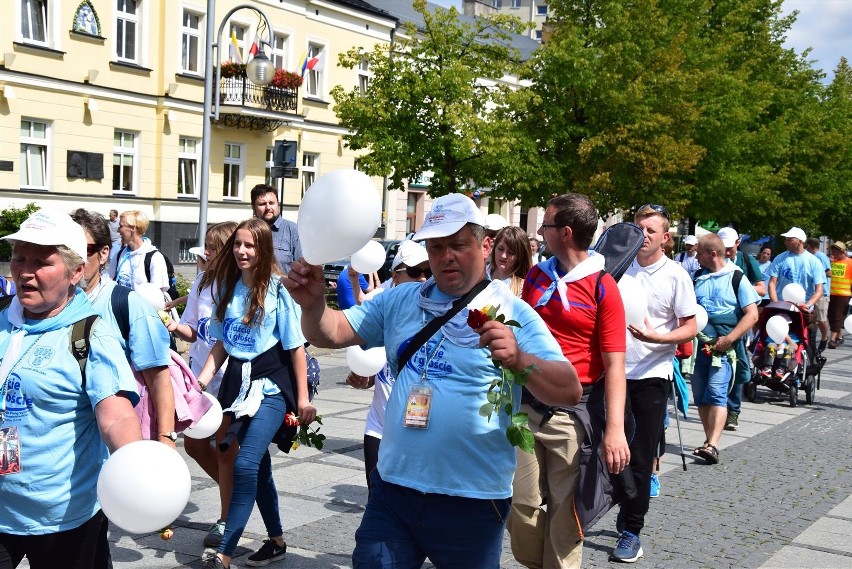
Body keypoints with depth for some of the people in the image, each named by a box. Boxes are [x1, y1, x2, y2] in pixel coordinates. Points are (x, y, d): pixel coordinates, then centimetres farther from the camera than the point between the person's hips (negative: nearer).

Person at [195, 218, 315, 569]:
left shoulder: (278, 289, -9)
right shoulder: (228, 287, 7)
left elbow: (296, 346, -8)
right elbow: (221, 343, 12)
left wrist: (303, 398, -8)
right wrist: (201, 380, 1)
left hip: (271, 386, -6)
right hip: (238, 382, 6)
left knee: (246, 465, -16)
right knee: (258, 468, 13)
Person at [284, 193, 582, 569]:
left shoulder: (511, 312, -6)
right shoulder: (401, 302, 7)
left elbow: (570, 392, -15)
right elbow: (331, 333, 3)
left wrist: (519, 361, -34)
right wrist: (313, 303, -19)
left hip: (473, 500, -3)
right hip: (393, 488, 3)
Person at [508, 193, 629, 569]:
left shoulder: (602, 288, -9)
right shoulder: (536, 277, 8)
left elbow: (614, 365, -12)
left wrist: (615, 428, -20)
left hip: (571, 411, -5)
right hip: (525, 404, 5)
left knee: (565, 508, 5)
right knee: (522, 503, 10)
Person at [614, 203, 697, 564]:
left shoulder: (676, 275, -4)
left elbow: (690, 328, -5)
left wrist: (656, 337, -22)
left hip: (651, 376, -3)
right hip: (614, 371, 3)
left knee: (639, 457, 0)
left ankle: (631, 530, 11)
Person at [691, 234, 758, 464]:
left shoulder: (736, 278, -3)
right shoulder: (698, 278, 12)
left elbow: (752, 315, -8)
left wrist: (729, 339, -17)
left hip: (723, 346, -6)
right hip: (698, 344, 6)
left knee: (716, 393, -15)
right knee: (700, 396, 8)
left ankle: (712, 446, -20)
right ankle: (710, 440, 20)